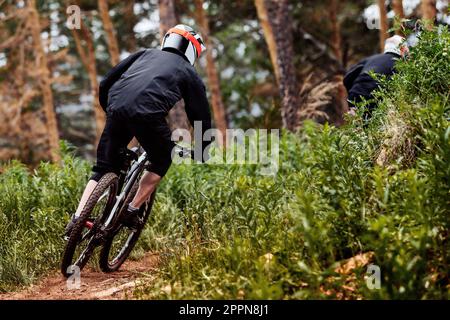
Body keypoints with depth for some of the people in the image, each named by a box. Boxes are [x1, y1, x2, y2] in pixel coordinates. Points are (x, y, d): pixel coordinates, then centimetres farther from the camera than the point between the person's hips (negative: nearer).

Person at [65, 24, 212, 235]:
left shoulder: (145, 54, 33)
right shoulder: (189, 73, 25)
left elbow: (105, 84, 27)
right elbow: (201, 115, 27)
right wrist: (201, 152, 40)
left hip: (116, 108, 4)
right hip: (147, 113, -4)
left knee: (103, 168, 17)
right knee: (162, 161, 22)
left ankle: (77, 219, 6)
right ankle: (131, 211, 14)